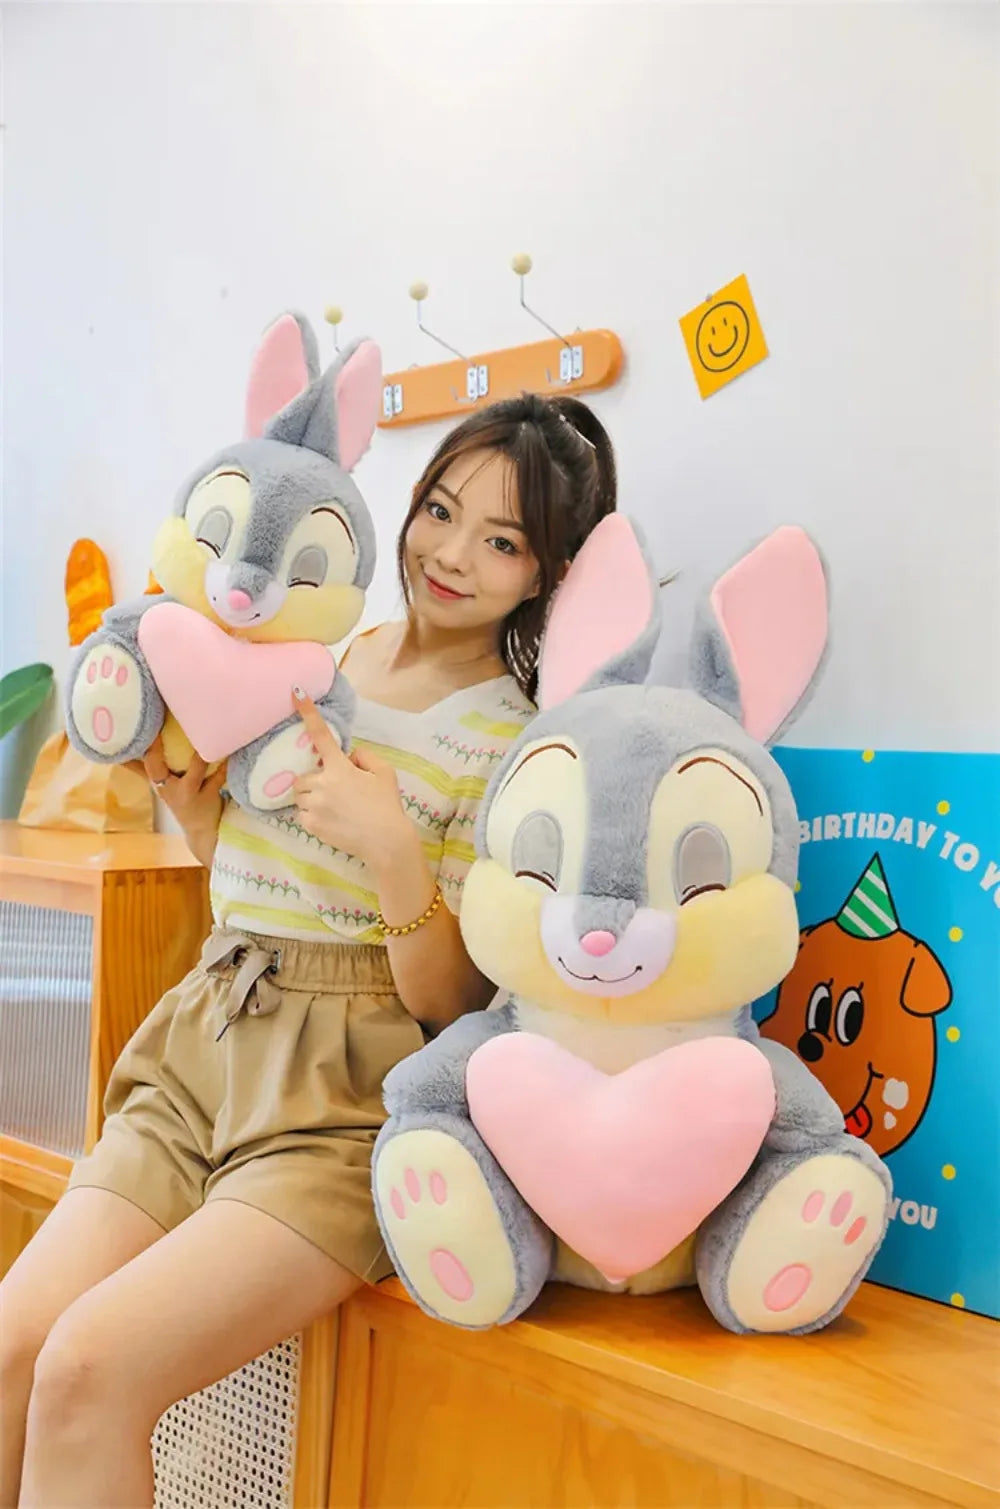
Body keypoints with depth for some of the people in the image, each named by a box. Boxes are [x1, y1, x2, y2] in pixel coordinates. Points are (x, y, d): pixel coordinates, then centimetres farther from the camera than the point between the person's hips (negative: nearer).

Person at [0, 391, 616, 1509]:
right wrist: (190, 806, 2)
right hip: (204, 1051, 6)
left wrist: (394, 851, -23)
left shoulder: (514, 743, -7)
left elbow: (448, 1004, -9)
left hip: (347, 1094, -5)